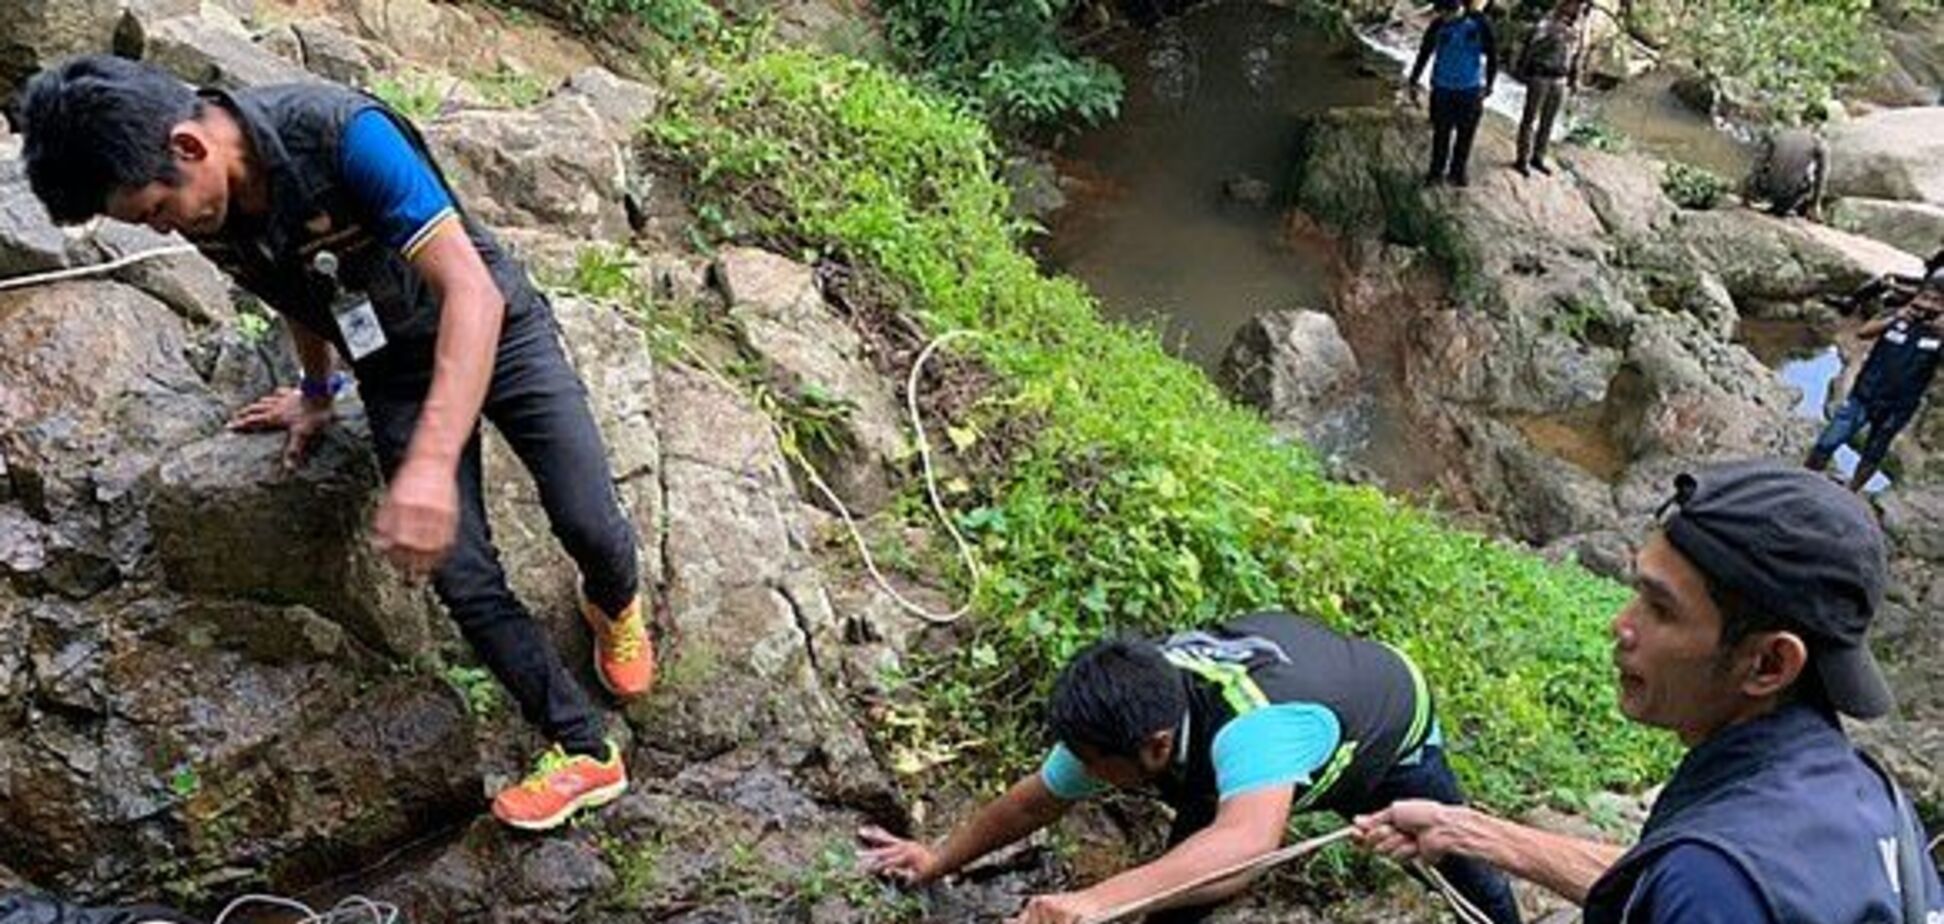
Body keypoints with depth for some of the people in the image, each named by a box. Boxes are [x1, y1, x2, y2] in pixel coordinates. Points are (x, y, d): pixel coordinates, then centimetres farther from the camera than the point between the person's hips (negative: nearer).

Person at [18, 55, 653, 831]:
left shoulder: (340, 133, -32)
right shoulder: (207, 217, -12)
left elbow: (471, 289, -39)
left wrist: (432, 463, -47)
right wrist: (316, 394, 28)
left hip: (494, 325, -4)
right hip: (394, 369, 5)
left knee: (589, 524, -13)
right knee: (465, 580, -7)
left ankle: (615, 606, 25)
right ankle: (583, 751, 9)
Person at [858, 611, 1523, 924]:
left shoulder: (1254, 727, -53)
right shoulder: (1126, 715, -31)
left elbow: (1245, 846, -73)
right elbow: (1034, 801, -13)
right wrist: (938, 861, -5)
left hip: (1390, 727, -4)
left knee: (1459, 858, 18)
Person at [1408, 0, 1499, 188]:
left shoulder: (1479, 23, -9)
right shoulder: (1438, 26, -7)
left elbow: (1492, 55, -2)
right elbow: (1423, 54, 4)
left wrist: (1488, 86, -7)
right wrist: (1413, 83, 5)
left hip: (1470, 90, 0)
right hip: (1443, 89, 0)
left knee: (1465, 134, 6)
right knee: (1441, 133, 4)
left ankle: (1458, 172, 21)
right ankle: (1437, 172, 17)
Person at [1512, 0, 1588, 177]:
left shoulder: (1581, 23, 2)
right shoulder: (1549, 21, -16)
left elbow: (1579, 51, 12)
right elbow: (1531, 44, -12)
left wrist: (1575, 78, 13)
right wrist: (1522, 70, -11)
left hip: (1561, 79, 6)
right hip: (1540, 76, -6)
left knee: (1548, 121, 13)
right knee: (1530, 119, 4)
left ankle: (1538, 157, 24)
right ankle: (1523, 160, 11)